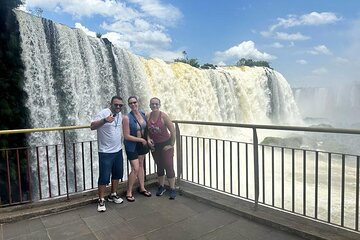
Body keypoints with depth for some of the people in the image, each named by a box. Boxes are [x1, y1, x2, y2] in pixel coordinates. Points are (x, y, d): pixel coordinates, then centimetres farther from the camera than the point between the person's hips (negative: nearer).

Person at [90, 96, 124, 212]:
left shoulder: (119, 114, 7)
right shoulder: (103, 113, -16)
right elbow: (92, 126, -28)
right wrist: (105, 120, -44)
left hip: (118, 150, 7)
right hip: (106, 153, -7)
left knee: (117, 174, 17)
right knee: (104, 177, -1)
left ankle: (113, 195, 34)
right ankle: (101, 200, 15)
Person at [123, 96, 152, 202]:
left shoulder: (143, 114, -2)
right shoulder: (127, 118, -20)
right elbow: (127, 136, -19)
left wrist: (148, 138, 0)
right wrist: (141, 139, -16)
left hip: (142, 144, 6)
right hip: (132, 146, -6)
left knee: (141, 165, 16)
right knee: (135, 168, -7)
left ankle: (142, 188, 31)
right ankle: (129, 192, 10)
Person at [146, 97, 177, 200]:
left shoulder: (163, 116, -17)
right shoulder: (148, 116, -3)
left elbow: (173, 131, -15)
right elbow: (147, 130, 10)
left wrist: (171, 145, -12)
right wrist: (148, 139, -7)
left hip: (165, 144, -4)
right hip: (154, 145, 5)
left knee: (169, 166, -2)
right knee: (159, 166, 17)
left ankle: (172, 189, 11)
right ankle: (161, 187, 32)